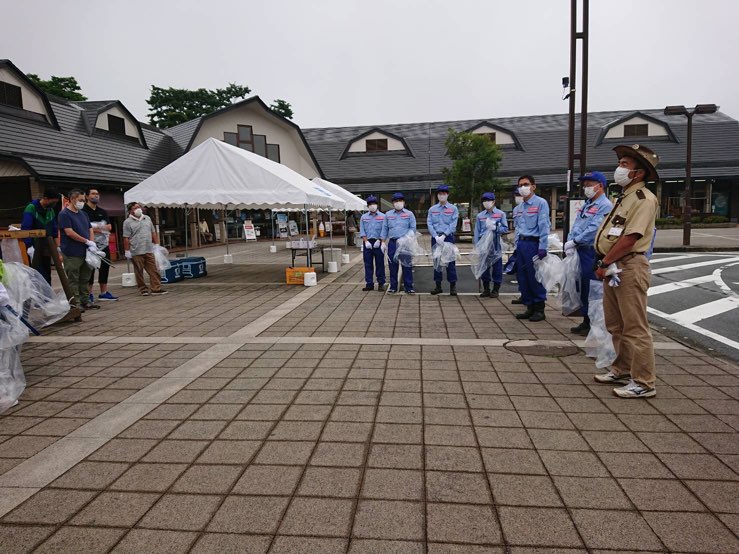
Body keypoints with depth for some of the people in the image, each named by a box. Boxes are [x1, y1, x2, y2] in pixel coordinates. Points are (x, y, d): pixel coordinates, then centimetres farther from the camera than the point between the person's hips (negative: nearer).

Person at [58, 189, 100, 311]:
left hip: (85, 253, 8)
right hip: (72, 254, -7)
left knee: (85, 279, 12)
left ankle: (85, 301, 20)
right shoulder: (64, 214, -8)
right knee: (73, 280, -1)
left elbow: (90, 230, 15)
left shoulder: (83, 214, 16)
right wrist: (87, 241, -14)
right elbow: (69, 232, -16)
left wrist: (92, 244, -2)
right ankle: (75, 303, 3)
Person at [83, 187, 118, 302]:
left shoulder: (102, 212, 16)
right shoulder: (83, 211, -4)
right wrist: (101, 228, -14)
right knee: (90, 269, -2)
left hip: (103, 244, 6)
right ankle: (89, 294, 5)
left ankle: (103, 292, 16)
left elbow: (109, 227, 5)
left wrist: (96, 228, -13)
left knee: (104, 268, 8)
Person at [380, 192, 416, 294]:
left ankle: (408, 287, 4)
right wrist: (383, 242, 5)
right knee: (392, 265, 4)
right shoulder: (388, 214, 13)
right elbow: (384, 229, 12)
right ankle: (393, 286, 14)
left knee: (407, 265, -2)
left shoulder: (409, 214, 7)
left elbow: (413, 228, 3)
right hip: (392, 243, 2)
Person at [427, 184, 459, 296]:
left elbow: (453, 225, -6)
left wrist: (444, 236, -17)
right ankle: (438, 286, 14)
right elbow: (429, 224, 2)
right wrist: (436, 237, -12)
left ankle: (453, 286, 4)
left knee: (450, 262, -2)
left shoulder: (453, 209, 3)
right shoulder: (432, 209, 10)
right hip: (435, 238, 2)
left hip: (449, 237, -2)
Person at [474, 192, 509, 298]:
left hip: (496, 246, -2)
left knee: (497, 268, 2)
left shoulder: (501, 214, 3)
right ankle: (486, 289, 15)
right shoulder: (480, 215, 10)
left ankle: (496, 290, 11)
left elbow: (505, 229, 1)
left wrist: (495, 228, -16)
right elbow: (476, 231, 8)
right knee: (484, 267, 6)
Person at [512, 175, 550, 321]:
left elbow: (544, 226, -13)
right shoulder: (517, 208, 17)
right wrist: (517, 247, 14)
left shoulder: (540, 203, -6)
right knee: (522, 277, 9)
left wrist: (542, 247, -19)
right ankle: (530, 307, 19)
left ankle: (539, 309, 6)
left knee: (535, 277, -5)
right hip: (521, 243, 8)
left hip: (533, 243, -7)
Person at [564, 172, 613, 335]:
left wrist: (574, 241, -14)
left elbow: (594, 229, -20)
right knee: (582, 288, 15)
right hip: (581, 252, 9)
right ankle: (586, 322, 26)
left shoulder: (605, 206, -11)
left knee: (593, 290, -3)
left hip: (593, 253, -9)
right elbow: (575, 227, 15)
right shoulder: (586, 205, 18)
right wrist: (570, 243, -1)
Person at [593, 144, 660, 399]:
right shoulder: (625, 197, 18)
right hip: (613, 268, 10)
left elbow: (630, 238, -20)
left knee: (635, 328, -5)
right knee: (616, 325, 17)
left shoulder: (644, 199, -13)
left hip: (630, 268, -10)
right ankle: (622, 370, 30)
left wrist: (604, 263, -14)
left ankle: (644, 383, 4)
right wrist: (604, 263, 5)